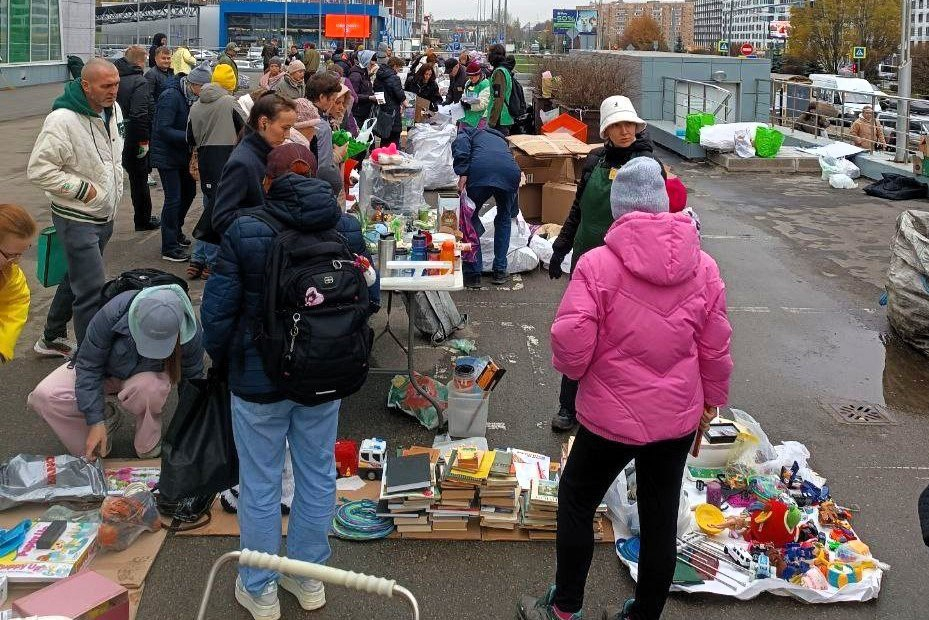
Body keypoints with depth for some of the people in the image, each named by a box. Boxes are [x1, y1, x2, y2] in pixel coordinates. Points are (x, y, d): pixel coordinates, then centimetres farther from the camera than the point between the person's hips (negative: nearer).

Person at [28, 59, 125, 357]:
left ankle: (52, 338, 39)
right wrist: (82, 189, -20)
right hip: (76, 219, -9)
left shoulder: (113, 109, 3)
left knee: (76, 277, 21)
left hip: (104, 216, 9)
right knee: (92, 291, -9)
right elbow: (39, 169, -23)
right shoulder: (63, 120, -23)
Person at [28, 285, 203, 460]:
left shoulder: (191, 333, -31)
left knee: (152, 388, -39)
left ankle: (149, 451, -10)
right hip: (105, 370, 1)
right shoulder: (112, 314, -36)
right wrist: (96, 422, -26)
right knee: (43, 396, -23)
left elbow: (193, 379, -13)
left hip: (148, 376, 0)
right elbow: (89, 366, -24)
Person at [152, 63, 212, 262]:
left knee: (189, 191, 18)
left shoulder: (190, 97, 5)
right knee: (173, 199, -6)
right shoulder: (171, 96, -21)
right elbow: (163, 130, -27)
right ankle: (169, 248, 3)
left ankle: (176, 231, 38)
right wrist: (191, 137, -30)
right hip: (167, 155, -9)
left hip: (182, 154, 9)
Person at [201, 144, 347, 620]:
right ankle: (309, 578, 34)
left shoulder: (242, 232, -16)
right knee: (317, 478, 17)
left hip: (258, 380, -3)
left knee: (259, 486, 11)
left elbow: (217, 310, -12)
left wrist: (221, 359, 7)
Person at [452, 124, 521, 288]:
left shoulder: (466, 132, 30)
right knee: (504, 218, 28)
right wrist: (514, 211, 61)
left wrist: (462, 174, -7)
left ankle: (473, 273, 14)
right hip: (511, 172, 4)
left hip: (480, 172, -4)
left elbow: (461, 143, 1)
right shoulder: (501, 139, 42)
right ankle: (500, 271, 27)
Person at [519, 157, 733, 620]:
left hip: (612, 416, -3)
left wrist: (573, 366, 4)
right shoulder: (703, 267, -5)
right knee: (661, 519, 16)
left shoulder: (598, 264, -18)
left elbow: (570, 347, -20)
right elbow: (716, 351, 3)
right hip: (678, 417, 4)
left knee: (576, 502, 18)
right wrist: (711, 401, 19)